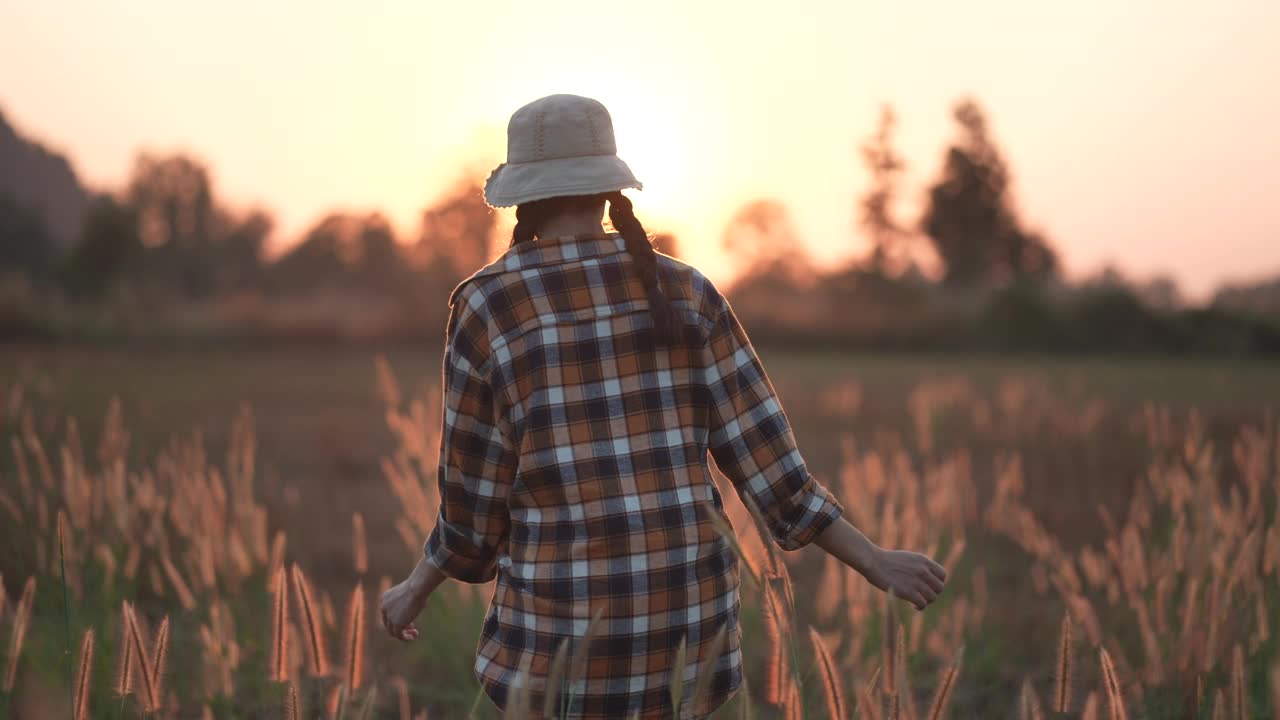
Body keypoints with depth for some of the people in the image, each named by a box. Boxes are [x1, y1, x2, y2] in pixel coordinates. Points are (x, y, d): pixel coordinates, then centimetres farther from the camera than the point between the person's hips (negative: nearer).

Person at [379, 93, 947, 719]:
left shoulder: (484, 306, -7)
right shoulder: (685, 291, 2)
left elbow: (475, 498, -2)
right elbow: (764, 458, -2)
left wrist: (419, 587, 17)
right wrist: (875, 563, 8)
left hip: (567, 627, -3)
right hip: (687, 613, 4)